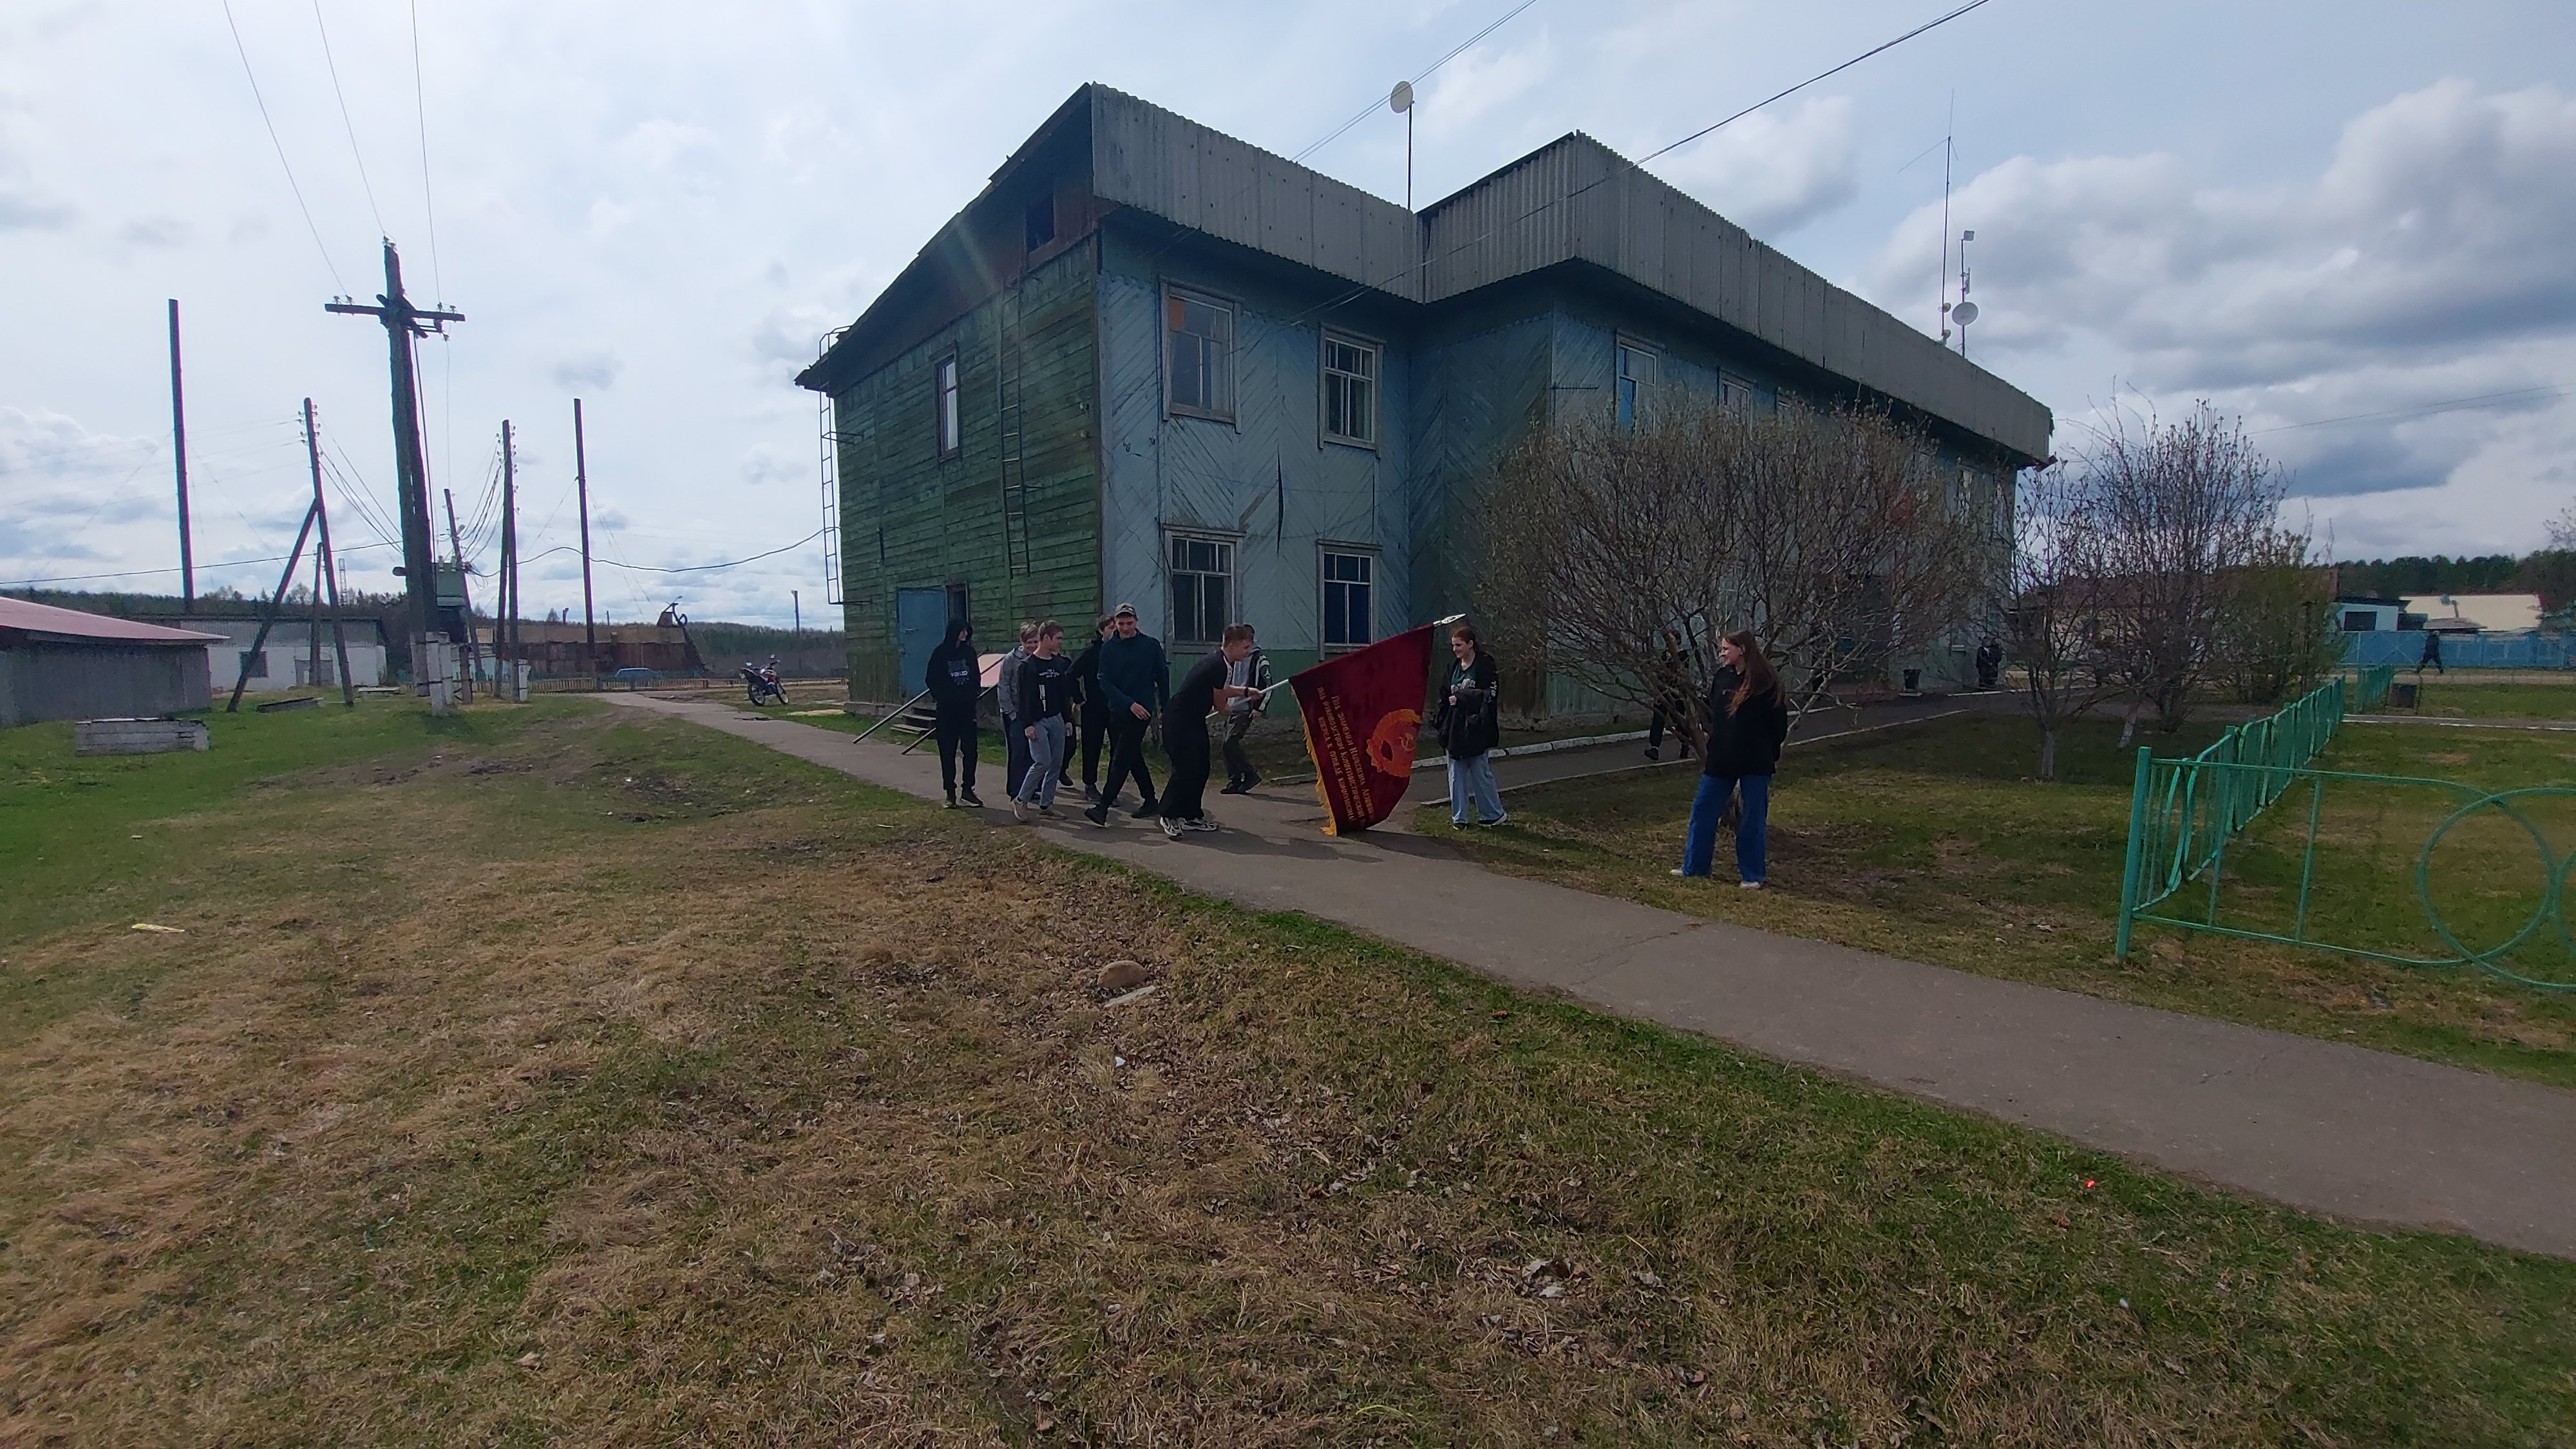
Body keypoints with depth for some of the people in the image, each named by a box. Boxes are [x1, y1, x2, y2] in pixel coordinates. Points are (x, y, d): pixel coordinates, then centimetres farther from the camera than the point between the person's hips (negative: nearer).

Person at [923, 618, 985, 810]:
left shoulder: (969, 652, 6)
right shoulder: (940, 653, -3)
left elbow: (977, 677, 13)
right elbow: (931, 680, 1)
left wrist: (974, 695, 2)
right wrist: (942, 697, -6)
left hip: (967, 709, 3)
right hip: (946, 711, -3)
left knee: (971, 750, 0)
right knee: (948, 753, 3)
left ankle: (968, 788, 11)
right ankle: (950, 793, 9)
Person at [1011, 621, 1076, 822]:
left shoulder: (1060, 664, 10)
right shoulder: (1028, 665, -8)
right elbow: (1024, 697, -10)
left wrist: (1068, 719, 11)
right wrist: (1028, 724, -15)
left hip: (1056, 720, 7)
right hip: (1037, 721, -6)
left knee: (1057, 763, 5)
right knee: (1043, 762, -14)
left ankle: (1046, 804, 15)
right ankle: (1020, 801, 1)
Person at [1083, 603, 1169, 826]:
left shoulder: (1151, 645, -1)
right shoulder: (1108, 649, 3)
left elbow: (1162, 676, 5)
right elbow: (1105, 682, -4)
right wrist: (1130, 704, -14)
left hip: (1141, 710, -4)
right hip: (1118, 711, 4)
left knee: (1121, 759, -9)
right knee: (1133, 758, 12)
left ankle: (1103, 806, -11)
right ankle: (1150, 802, 23)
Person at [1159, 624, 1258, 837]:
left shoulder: (1222, 664, 7)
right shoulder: (1219, 666, -23)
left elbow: (1220, 691, 24)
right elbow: (1220, 705, -12)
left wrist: (1246, 691, 17)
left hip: (1194, 719, 10)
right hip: (1178, 721, -10)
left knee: (1200, 768, 8)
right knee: (1185, 769, -10)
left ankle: (1192, 816, 15)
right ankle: (1169, 817, 1)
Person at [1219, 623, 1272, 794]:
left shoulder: (1260, 660, -5)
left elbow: (1267, 686, -8)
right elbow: (1226, 683, 24)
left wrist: (1260, 708, -13)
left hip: (1246, 710, -7)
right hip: (1231, 709, 7)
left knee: (1231, 742, -17)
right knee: (1228, 744, 3)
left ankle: (1251, 774, -4)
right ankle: (1234, 781, 11)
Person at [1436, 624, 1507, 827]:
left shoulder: (1484, 665, -8)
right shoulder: (1455, 668, 12)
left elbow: (1488, 696, -14)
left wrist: (1460, 698, -16)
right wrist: (1443, 725, 6)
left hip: (1475, 729, -6)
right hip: (1456, 728, 6)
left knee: (1480, 773, 1)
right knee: (1456, 774, 7)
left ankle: (1493, 814, 16)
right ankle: (1459, 817, 14)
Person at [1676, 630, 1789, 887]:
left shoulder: (1765, 681, -10)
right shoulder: (1721, 678, 5)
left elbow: (1779, 722, -5)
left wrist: (1770, 755, -2)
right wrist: (1710, 748, 8)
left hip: (1756, 763, -5)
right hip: (1721, 760, 5)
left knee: (1753, 818, 5)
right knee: (1703, 811, 8)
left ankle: (1753, 875, 16)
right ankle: (1694, 866, 20)